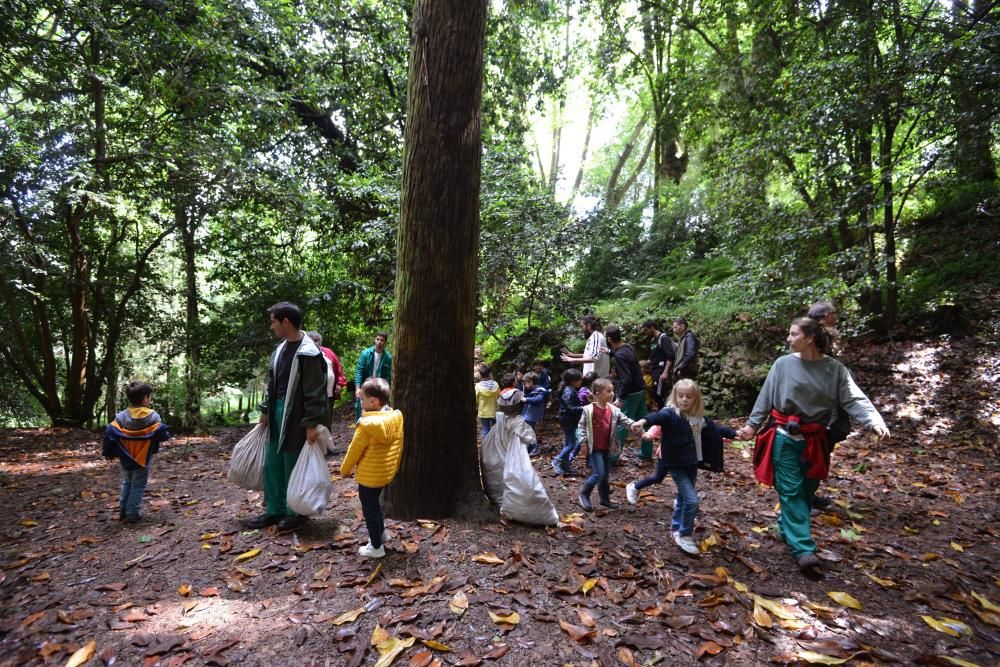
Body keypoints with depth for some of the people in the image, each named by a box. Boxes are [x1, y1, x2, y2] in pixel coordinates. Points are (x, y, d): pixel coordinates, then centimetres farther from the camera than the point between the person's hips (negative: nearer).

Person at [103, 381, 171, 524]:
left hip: (126, 458, 4)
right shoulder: (152, 416, -15)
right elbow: (162, 434, -14)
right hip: (143, 458, -4)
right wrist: (166, 435, 10)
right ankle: (132, 513, 5)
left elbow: (110, 433, -5)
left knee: (126, 483, 21)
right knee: (138, 486, 5)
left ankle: (123, 511, 24)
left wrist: (108, 452, 8)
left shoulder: (121, 416, -5)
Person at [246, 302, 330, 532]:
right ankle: (275, 510, 30)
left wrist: (311, 425, -19)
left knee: (293, 467, 5)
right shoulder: (280, 348, 8)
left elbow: (315, 393, -19)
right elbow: (271, 382, 17)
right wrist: (265, 410, 16)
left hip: (295, 417, -8)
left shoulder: (308, 354, -19)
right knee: (271, 464, 15)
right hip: (277, 412, 8)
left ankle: (297, 512, 23)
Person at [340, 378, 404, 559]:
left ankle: (376, 547, 22)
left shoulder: (367, 425, -26)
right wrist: (395, 465, 20)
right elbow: (398, 446, 5)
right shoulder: (396, 418, -7)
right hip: (387, 473, 7)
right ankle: (381, 532, 41)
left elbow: (354, 450, -14)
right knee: (374, 502, 29)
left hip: (369, 476, -7)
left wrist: (345, 469, 2)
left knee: (369, 508, 10)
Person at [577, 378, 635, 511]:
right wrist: (583, 443, -11)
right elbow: (581, 426, -7)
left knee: (606, 475, 15)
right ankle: (584, 494, 11)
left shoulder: (614, 410, 1)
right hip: (594, 448, -6)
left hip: (607, 448, 6)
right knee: (599, 473, -10)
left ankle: (604, 499, 31)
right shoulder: (589, 410, -14)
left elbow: (625, 421, 1)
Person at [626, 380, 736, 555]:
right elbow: (658, 416, -41)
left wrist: (734, 433, 20)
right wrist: (644, 421, -61)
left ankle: (676, 528, 40)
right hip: (675, 464, -7)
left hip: (692, 464, 7)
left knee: (683, 498, 20)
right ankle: (684, 535, 7)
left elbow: (715, 428, 20)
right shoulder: (670, 413, -19)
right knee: (692, 500, -12)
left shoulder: (699, 418, 3)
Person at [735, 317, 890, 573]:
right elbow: (766, 397, 1)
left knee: (807, 491, 13)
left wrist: (876, 422, -26)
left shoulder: (834, 369, -3)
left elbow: (855, 399, -10)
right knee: (791, 491, -5)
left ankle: (786, 527, 34)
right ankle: (803, 549, -4)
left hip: (814, 439, 2)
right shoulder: (783, 364, -5)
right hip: (784, 436, -2)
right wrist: (752, 424, 1)